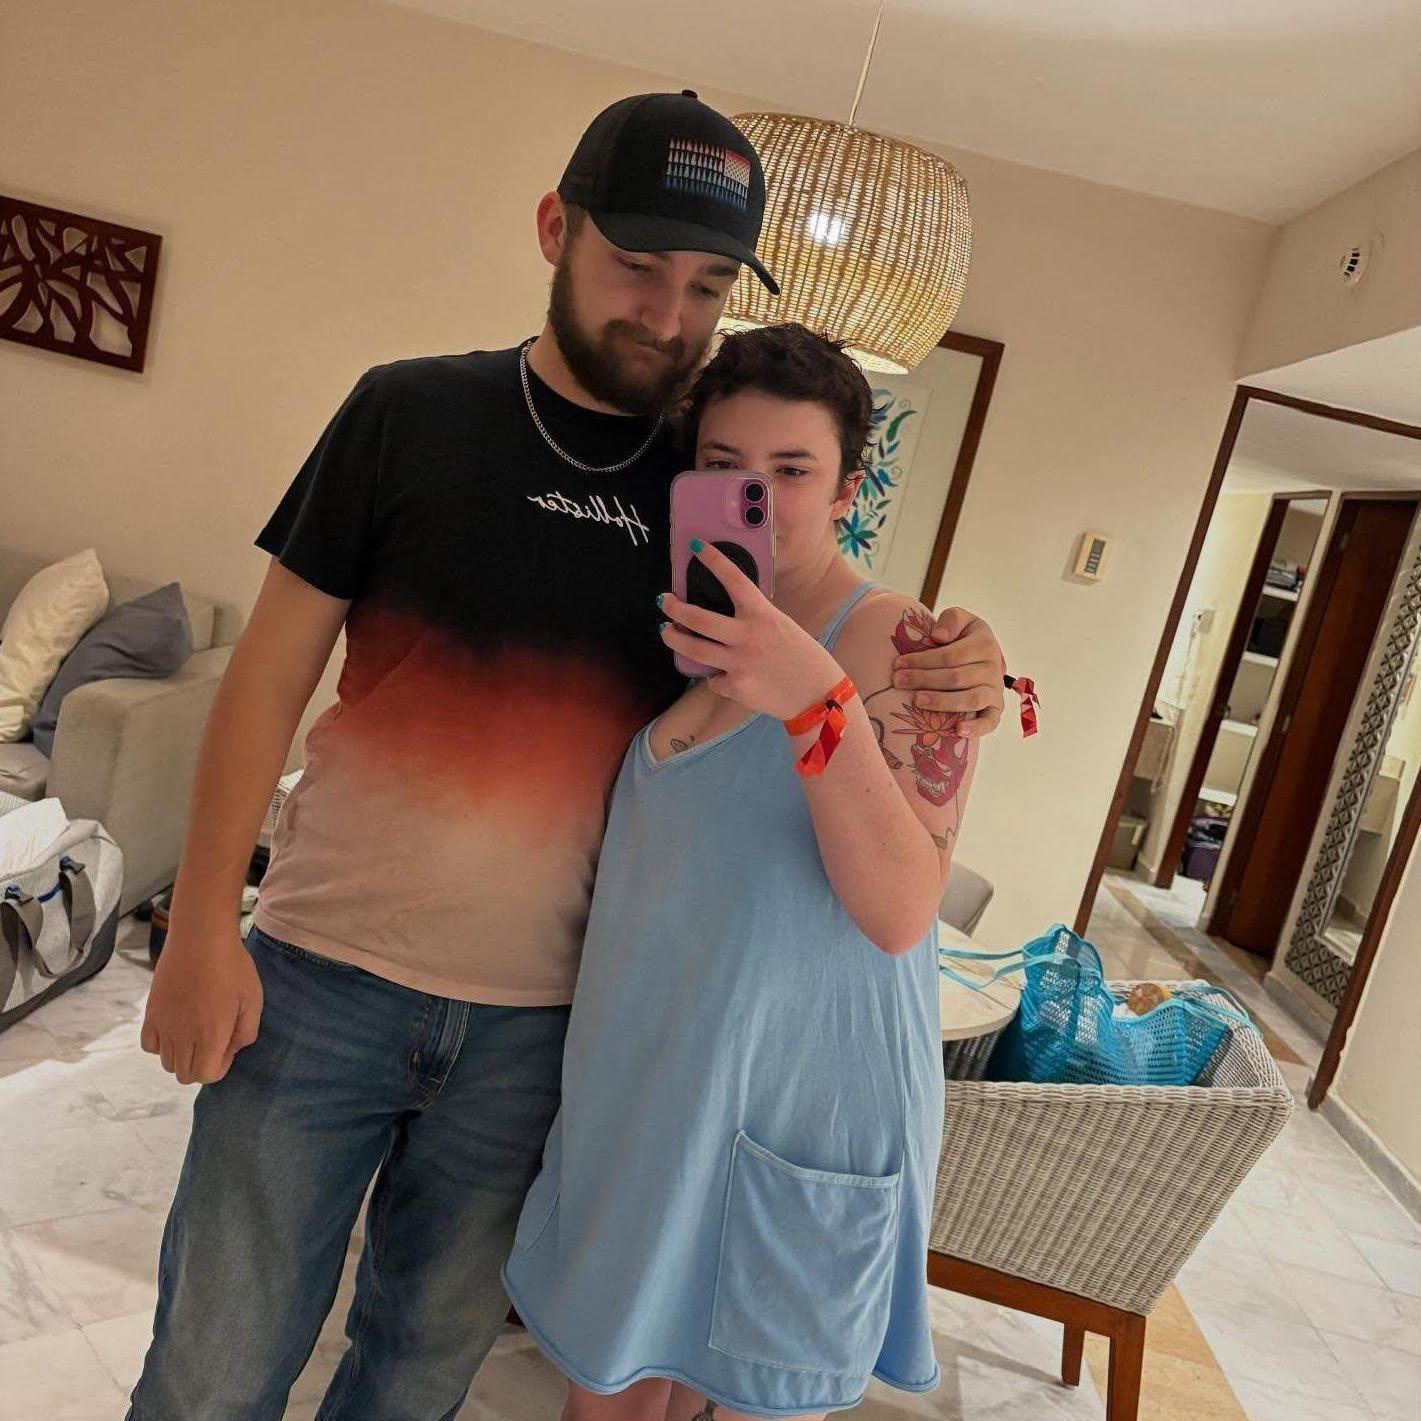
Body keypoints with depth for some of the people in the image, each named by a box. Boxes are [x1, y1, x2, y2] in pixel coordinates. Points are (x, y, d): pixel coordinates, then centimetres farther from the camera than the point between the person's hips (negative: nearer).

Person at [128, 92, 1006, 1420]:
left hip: (538, 1021, 2)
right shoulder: (411, 411, -4)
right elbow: (271, 670, -2)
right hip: (321, 974, -1)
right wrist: (201, 925, -6)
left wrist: (956, 677, -12)